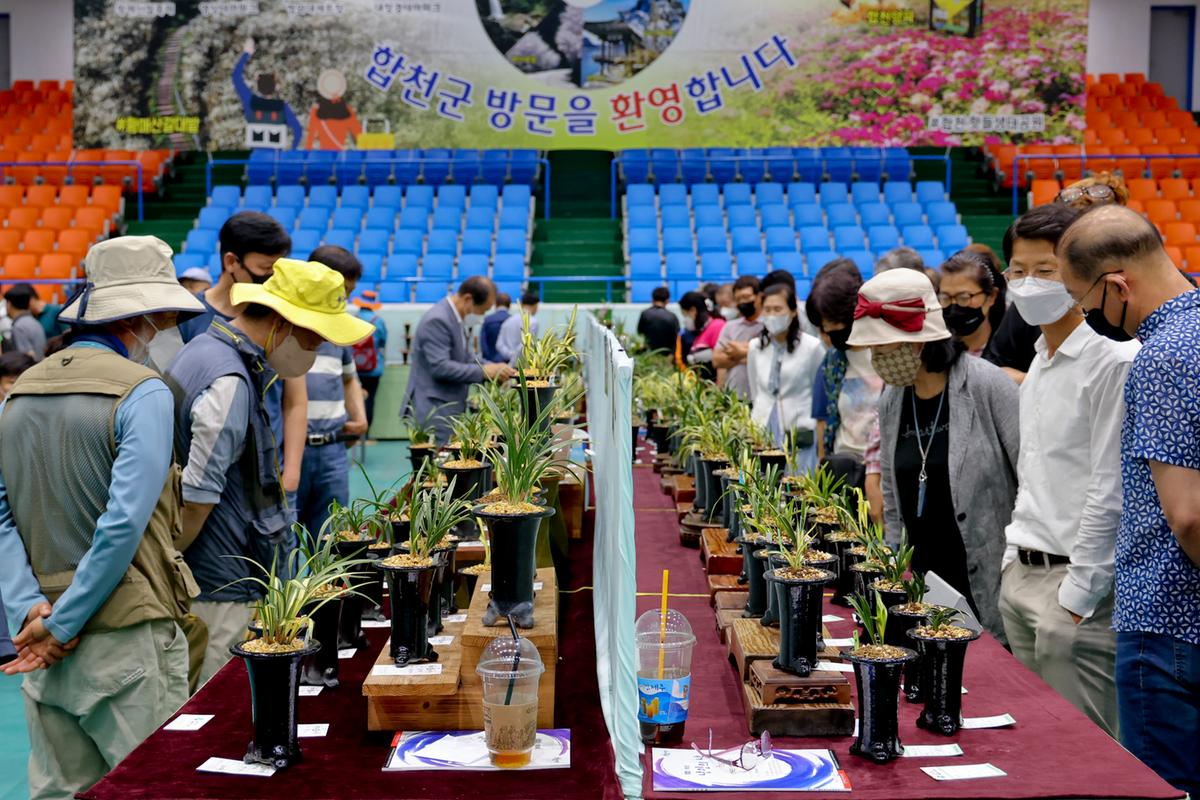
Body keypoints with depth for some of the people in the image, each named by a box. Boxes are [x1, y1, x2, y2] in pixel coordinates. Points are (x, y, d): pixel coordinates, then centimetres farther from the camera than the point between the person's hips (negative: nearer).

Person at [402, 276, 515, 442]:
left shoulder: (456, 318, 11)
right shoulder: (437, 320, -19)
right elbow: (440, 367, -25)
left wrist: (493, 369, 4)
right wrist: (484, 371, -22)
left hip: (449, 410, 10)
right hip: (433, 413, -10)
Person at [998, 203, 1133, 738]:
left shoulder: (1113, 361, -15)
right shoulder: (1039, 362, 14)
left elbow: (1110, 491, -17)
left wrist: (1077, 594, -16)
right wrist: (1014, 560, 17)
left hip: (1075, 580, -9)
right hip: (1021, 576, 9)